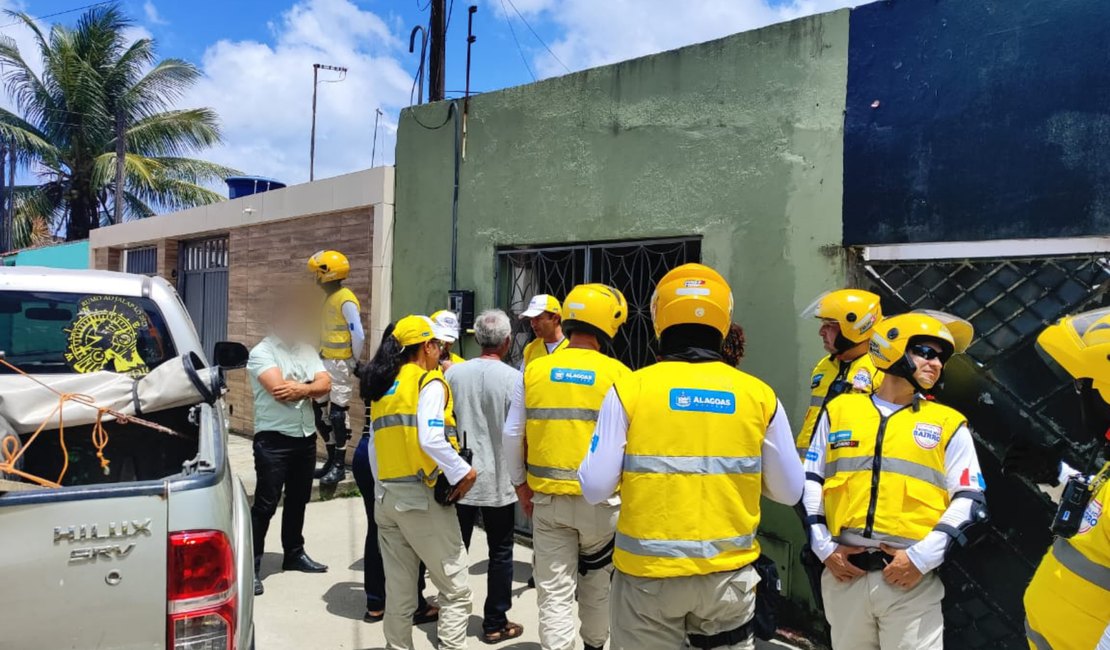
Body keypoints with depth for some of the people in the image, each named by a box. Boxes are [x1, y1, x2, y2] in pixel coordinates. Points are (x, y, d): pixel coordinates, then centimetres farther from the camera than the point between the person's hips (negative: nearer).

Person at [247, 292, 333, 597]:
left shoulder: (306, 351, 11)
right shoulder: (262, 352, -9)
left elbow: (325, 383, -1)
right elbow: (279, 389, -22)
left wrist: (301, 389, -20)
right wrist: (311, 387, -9)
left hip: (306, 438, 7)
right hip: (274, 439, -7)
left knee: (298, 500, 18)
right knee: (265, 504, -4)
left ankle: (294, 555, 32)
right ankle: (251, 566, 4)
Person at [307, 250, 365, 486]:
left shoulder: (345, 300, -17)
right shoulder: (330, 298, 12)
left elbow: (358, 335, -19)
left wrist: (355, 362, -10)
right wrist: (321, 357, 18)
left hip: (340, 365, -9)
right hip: (326, 363, 9)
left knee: (338, 413, -4)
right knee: (319, 409, 12)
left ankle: (339, 465, 6)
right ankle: (332, 459, 23)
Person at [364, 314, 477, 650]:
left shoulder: (383, 386, 14)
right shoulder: (429, 382, -7)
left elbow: (374, 445, 15)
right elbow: (430, 439, -21)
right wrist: (462, 471, -11)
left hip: (387, 497, 8)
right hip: (422, 496, -7)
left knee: (399, 593, 14)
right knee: (456, 589, 2)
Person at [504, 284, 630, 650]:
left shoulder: (534, 370, -2)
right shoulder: (619, 376, -10)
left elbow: (511, 435, 2)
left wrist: (521, 485, 15)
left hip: (548, 498, 1)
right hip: (601, 498, -1)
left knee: (554, 591, 8)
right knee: (597, 579, 22)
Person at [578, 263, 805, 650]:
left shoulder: (629, 390, -11)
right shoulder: (758, 396, -5)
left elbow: (595, 488, -12)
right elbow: (790, 491, 3)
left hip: (649, 574, -1)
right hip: (729, 573, 2)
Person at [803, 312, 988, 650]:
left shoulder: (948, 424, 7)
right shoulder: (840, 409, 10)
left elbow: (970, 500, 1)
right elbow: (810, 482, 11)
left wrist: (921, 558, -9)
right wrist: (823, 547, 1)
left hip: (912, 579, -1)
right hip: (843, 573, 2)